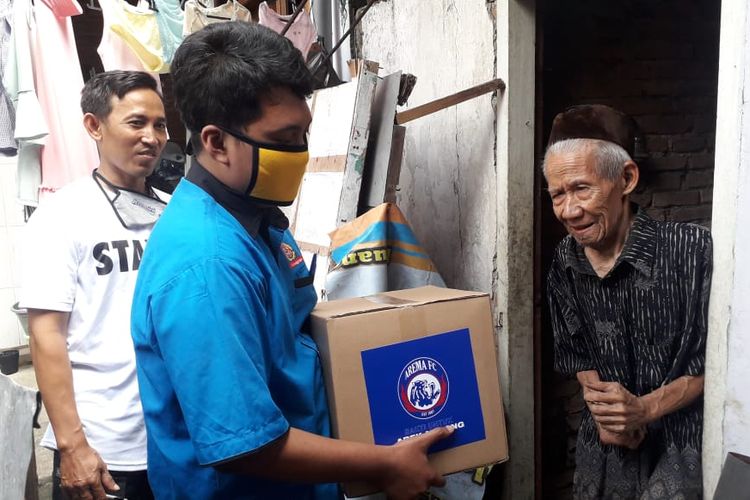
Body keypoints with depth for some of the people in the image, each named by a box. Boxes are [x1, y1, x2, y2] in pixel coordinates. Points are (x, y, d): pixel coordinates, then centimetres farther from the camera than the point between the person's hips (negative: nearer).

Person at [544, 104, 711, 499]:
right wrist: (600, 405, -9)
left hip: (682, 439, -4)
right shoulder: (565, 263, -6)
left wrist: (645, 409, -19)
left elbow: (715, 360, -12)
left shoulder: (692, 249, -20)